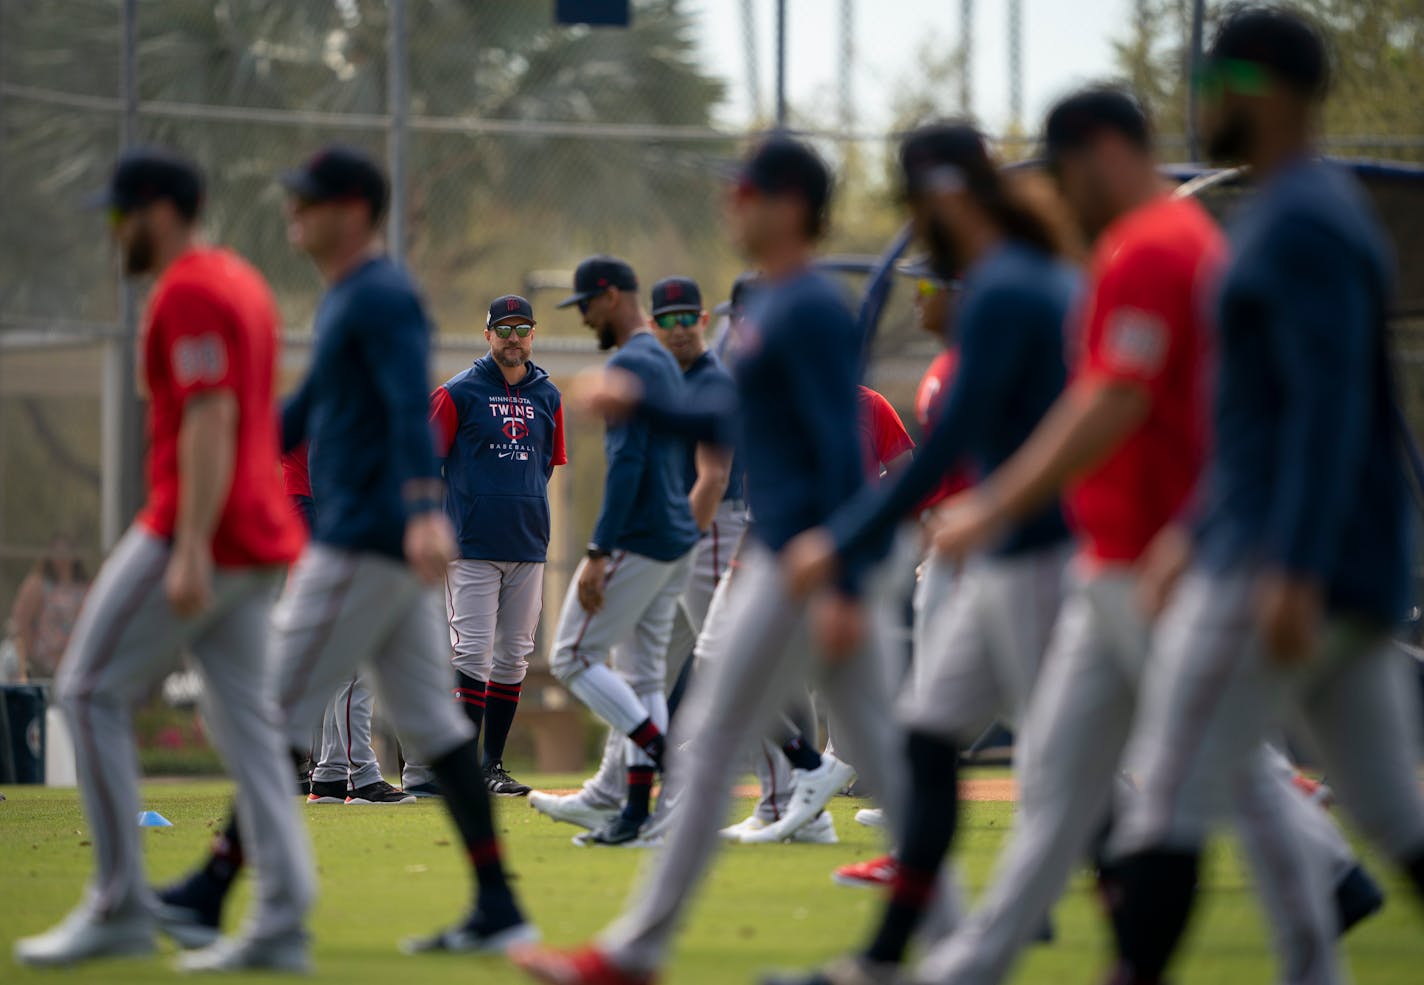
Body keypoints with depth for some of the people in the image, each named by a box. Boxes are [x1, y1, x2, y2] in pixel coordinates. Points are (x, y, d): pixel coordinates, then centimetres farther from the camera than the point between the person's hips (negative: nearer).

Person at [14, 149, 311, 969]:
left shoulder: (189, 293, -12)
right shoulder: (242, 281, 19)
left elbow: (211, 419, -21)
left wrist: (189, 551, -27)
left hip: (196, 532, -10)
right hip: (259, 537, 10)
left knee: (93, 690, -4)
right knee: (245, 722, 8)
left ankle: (121, 905, -6)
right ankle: (283, 917, 2)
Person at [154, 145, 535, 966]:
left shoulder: (381, 297, -13)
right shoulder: (345, 298, 19)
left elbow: (411, 407, -27)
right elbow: (311, 405, 30)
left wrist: (425, 507, -40)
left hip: (364, 543, -10)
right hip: (386, 547, 10)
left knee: (281, 711, -5)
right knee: (432, 721, 8)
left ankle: (212, 895, -2)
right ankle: (498, 908, 7)